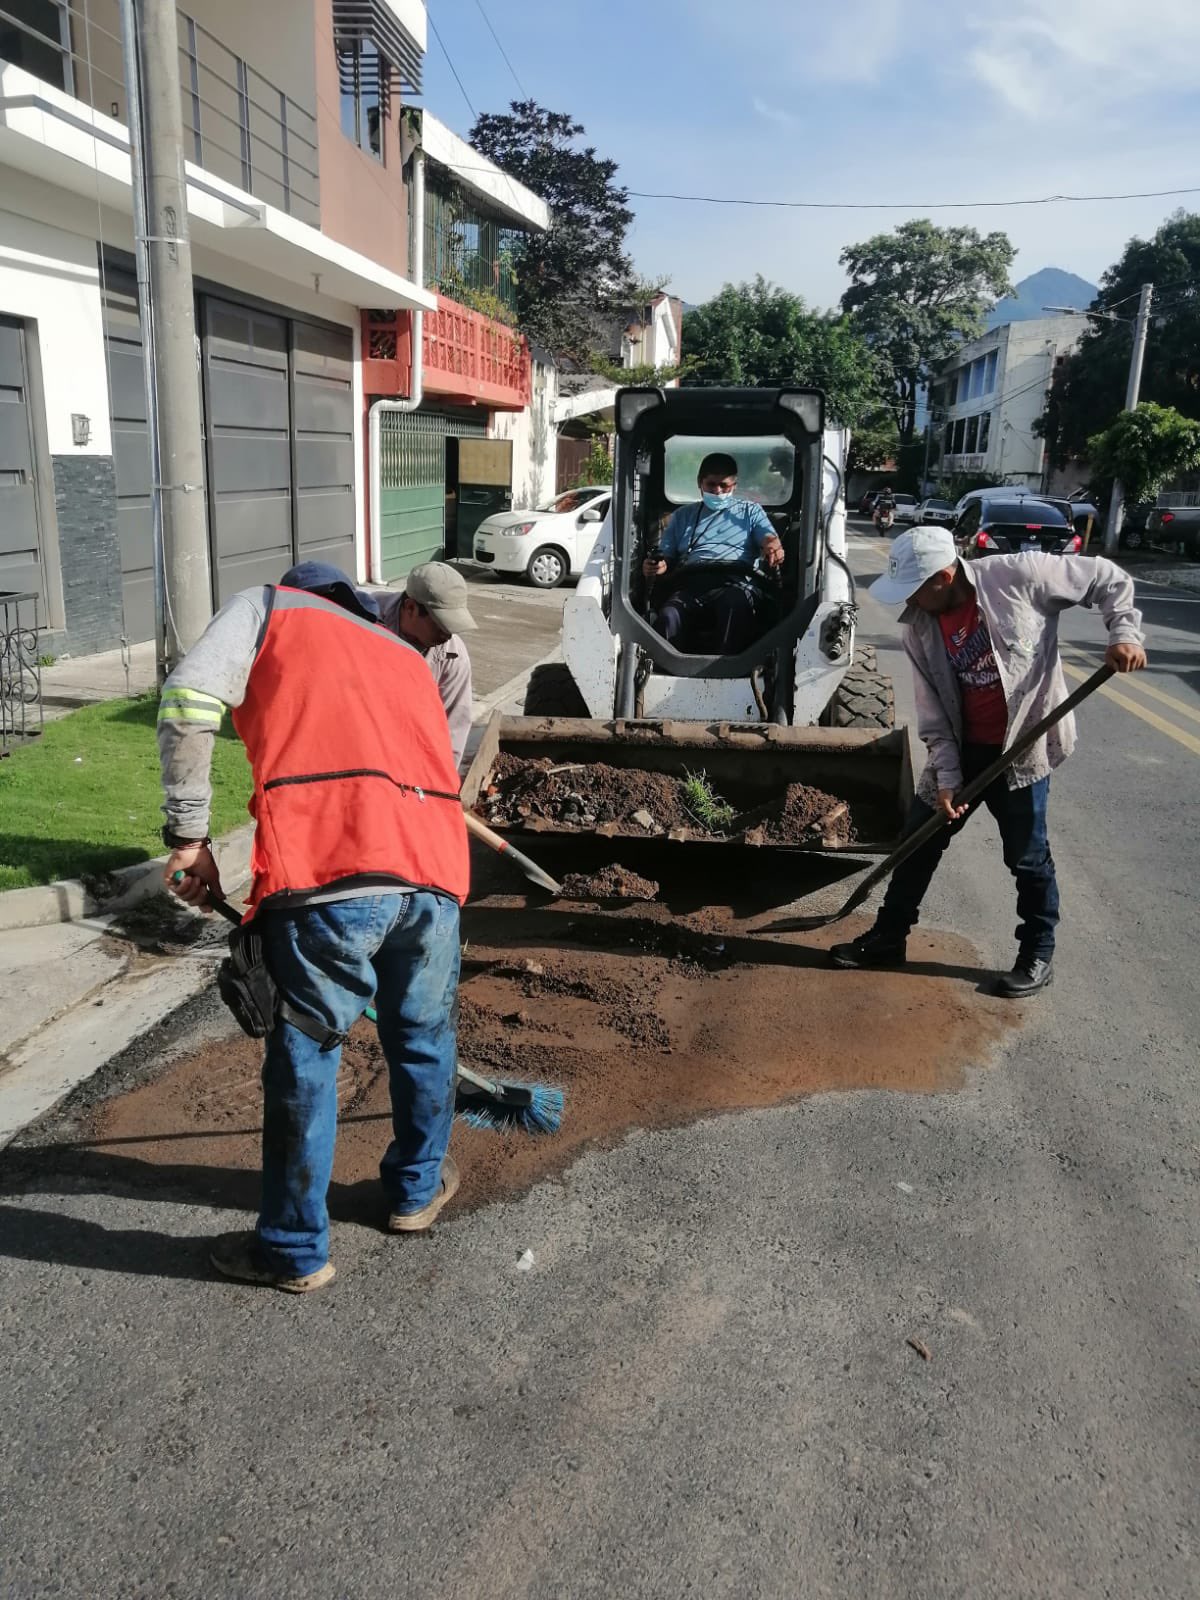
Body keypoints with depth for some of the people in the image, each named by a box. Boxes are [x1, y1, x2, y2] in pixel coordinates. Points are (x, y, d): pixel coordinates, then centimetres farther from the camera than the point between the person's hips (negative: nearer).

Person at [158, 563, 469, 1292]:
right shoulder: (409, 658, 33)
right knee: (424, 1040, 24)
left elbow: (189, 700, 1)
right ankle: (418, 1189, 45)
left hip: (326, 875, -4)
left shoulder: (266, 606, 20)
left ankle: (296, 1249, 28)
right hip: (434, 873, 5)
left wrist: (188, 833, 5)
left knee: (306, 1059, 12)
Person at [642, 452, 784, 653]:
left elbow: (769, 539, 11)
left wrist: (774, 548, -15)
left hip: (733, 582, -1)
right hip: (688, 583, 2)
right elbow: (666, 556, 26)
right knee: (667, 619, -35)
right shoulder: (683, 515, 33)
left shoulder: (750, 511, 28)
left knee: (736, 606, -41)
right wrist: (655, 566, 0)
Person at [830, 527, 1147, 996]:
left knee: (1027, 857, 6)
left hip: (1021, 747, -4)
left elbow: (1106, 578, -8)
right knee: (919, 841, 10)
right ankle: (888, 937, 26)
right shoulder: (918, 627, -7)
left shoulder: (1015, 576, -19)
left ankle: (1038, 954, 27)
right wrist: (946, 777, -8)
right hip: (962, 747, 5)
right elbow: (933, 713, -4)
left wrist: (1124, 631, -21)